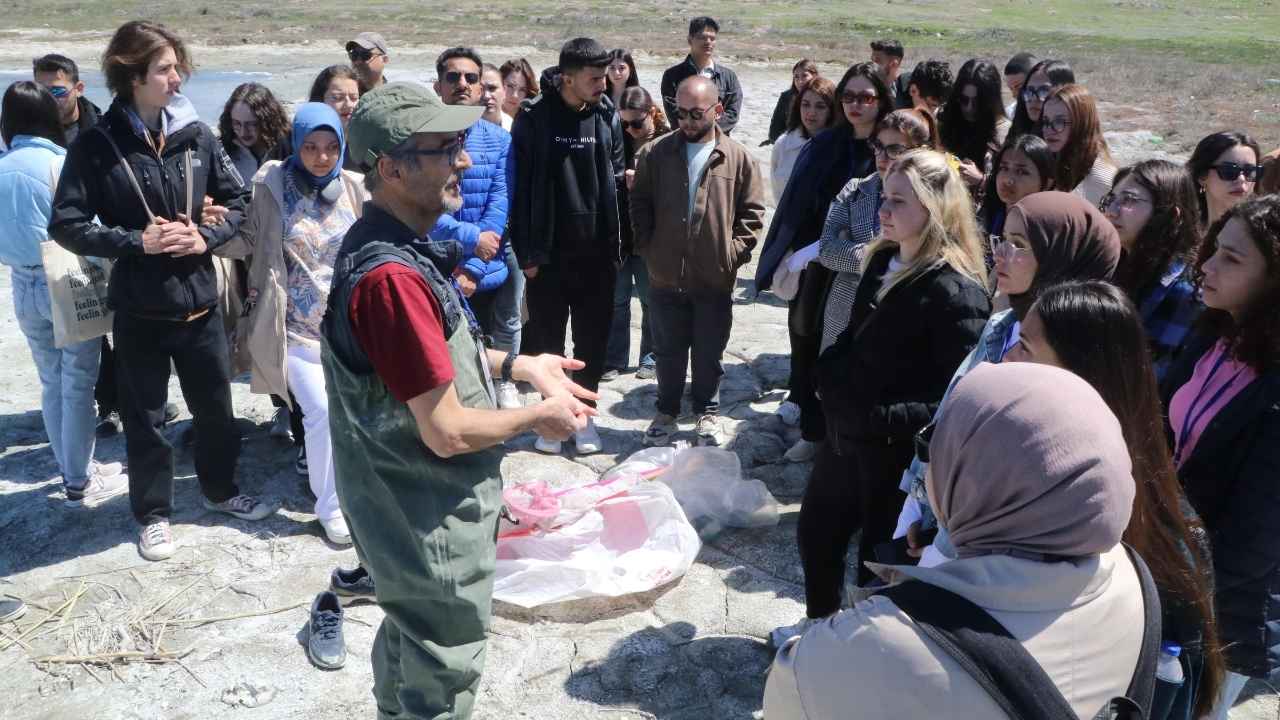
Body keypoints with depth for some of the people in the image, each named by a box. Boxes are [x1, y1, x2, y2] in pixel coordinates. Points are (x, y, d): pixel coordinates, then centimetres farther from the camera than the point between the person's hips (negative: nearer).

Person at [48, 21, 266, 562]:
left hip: (199, 300, 3)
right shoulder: (96, 145, -10)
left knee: (215, 406, 16)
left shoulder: (196, 135, -1)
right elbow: (66, 224, -8)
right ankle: (153, 513, 29)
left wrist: (206, 236, -9)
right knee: (144, 416, 12)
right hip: (139, 309, -2)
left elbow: (237, 199, 8)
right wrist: (136, 241, -18)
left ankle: (220, 489, 39)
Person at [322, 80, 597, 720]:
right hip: (430, 521, -10)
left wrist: (518, 366, 6)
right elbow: (447, 432, -28)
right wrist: (536, 417, -12)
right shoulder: (393, 276, -31)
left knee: (409, 634, 31)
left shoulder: (383, 243, 1)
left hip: (406, 503, 10)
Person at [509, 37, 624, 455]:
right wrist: (525, 252, -9)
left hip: (596, 252, 2)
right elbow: (520, 188, -6)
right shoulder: (534, 118, -7)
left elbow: (617, 177, 10)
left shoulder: (608, 117, 3)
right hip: (548, 252, -2)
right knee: (547, 339, 9)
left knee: (593, 339, 10)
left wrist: (616, 246, 5)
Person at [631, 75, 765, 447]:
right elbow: (640, 204, 5)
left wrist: (735, 252, -6)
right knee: (669, 351, 14)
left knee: (709, 353, 12)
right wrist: (646, 247, -3)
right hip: (666, 276, 1)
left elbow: (752, 212, 2)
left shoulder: (738, 157, -2)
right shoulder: (655, 153, 0)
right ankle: (667, 412, 32)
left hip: (716, 278, -1)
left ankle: (707, 413, 31)